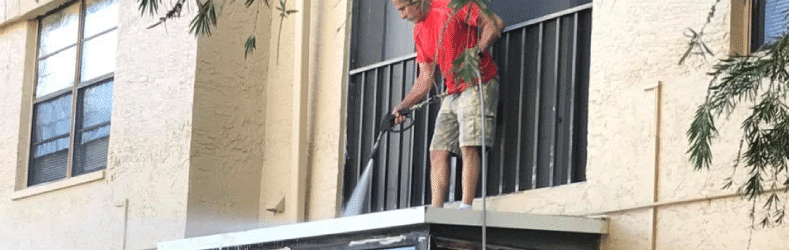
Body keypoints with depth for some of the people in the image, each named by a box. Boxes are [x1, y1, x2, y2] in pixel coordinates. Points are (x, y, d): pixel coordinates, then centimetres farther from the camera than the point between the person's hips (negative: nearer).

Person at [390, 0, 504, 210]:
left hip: (477, 85, -8)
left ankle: (466, 207, -18)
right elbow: (425, 78, 16)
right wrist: (403, 106, 6)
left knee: (469, 147, -16)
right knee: (438, 152, 0)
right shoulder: (419, 31, 16)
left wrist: (477, 50, -24)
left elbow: (495, 23, -11)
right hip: (451, 94, 8)